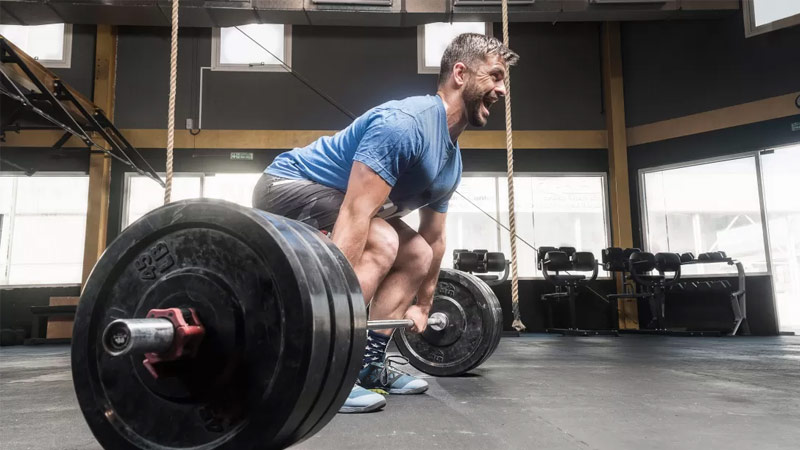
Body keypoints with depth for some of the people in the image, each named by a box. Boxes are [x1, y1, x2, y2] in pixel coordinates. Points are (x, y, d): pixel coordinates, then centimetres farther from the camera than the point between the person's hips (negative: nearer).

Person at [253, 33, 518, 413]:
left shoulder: (451, 159, 5)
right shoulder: (405, 123, -26)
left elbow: (433, 240, 14)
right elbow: (355, 215, -35)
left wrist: (422, 306, 19)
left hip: (321, 195, 10)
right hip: (287, 186, -10)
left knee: (417, 255, 6)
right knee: (380, 243, -30)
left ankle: (368, 365, 10)